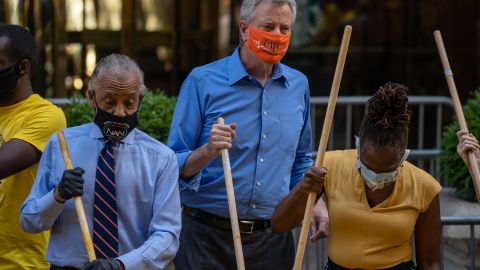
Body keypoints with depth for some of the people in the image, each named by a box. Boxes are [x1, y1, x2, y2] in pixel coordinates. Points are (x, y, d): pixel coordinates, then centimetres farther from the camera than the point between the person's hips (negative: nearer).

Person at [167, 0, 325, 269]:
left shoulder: (299, 85, 7)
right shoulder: (203, 81, -6)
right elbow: (175, 166, -6)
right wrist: (208, 151, -25)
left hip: (273, 238, 4)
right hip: (207, 237, -4)